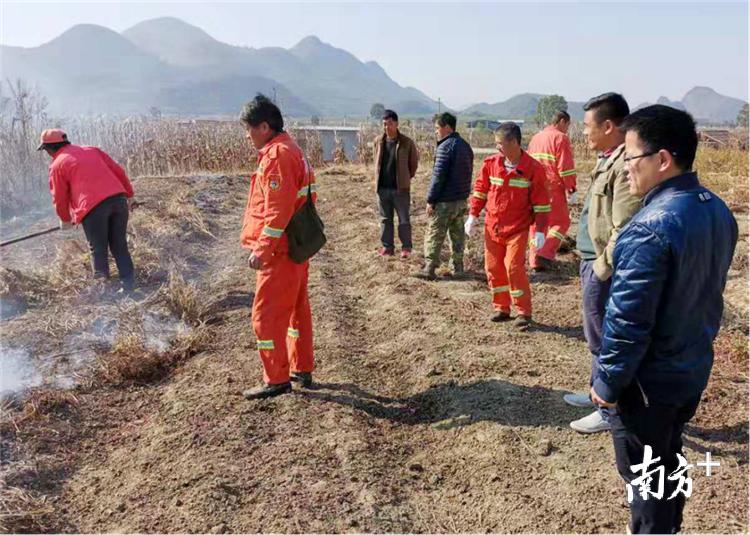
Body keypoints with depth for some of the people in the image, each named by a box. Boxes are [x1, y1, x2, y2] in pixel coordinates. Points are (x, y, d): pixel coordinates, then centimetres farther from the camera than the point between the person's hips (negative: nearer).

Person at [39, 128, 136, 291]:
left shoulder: (57, 165, 10)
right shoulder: (92, 150, 24)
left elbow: (59, 198, 14)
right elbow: (118, 171, 20)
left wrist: (65, 220, 30)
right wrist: (128, 193, 28)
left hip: (93, 207, -5)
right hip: (118, 199, 5)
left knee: (98, 250, 9)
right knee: (120, 246, 13)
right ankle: (129, 284, 10)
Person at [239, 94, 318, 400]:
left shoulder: (277, 156, -17)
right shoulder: (289, 151, 15)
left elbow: (278, 211, -25)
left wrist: (261, 249, -22)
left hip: (280, 252, -10)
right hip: (297, 247, 11)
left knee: (267, 315, -2)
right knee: (296, 308, 17)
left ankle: (277, 380, 7)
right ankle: (302, 370, 29)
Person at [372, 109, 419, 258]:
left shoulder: (406, 142, -7)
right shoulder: (378, 141, 3)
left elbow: (414, 161, 5)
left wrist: (408, 177, 10)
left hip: (400, 188, -3)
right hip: (382, 188, 4)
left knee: (404, 219, 4)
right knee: (385, 219, 11)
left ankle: (406, 247, 17)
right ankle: (387, 247, 21)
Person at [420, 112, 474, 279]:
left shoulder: (445, 147, -15)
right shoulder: (466, 146, 13)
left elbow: (438, 176, -19)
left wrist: (430, 200, -15)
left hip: (444, 201, -8)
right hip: (462, 199, 8)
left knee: (434, 235, -2)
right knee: (457, 234, 14)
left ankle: (429, 269, -2)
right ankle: (457, 268, 18)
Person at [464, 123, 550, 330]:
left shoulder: (533, 168, -10)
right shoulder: (491, 163, 0)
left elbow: (541, 202, -7)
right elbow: (480, 190, 10)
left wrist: (540, 230, -10)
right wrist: (473, 215, 5)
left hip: (517, 228, -4)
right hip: (492, 226, 5)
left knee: (514, 267, -11)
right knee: (493, 267, 7)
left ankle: (523, 312, 4)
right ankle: (501, 308, 22)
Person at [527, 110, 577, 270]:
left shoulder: (535, 137, 16)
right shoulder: (560, 138, -7)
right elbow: (566, 167, -12)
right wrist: (571, 190, -7)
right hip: (553, 189, -7)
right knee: (561, 222, 4)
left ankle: (535, 260, 10)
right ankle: (545, 254, -10)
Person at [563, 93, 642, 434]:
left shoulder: (626, 166, -21)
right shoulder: (608, 160, 11)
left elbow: (624, 231, -25)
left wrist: (601, 267, -17)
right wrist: (590, 262, 15)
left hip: (604, 269, -10)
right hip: (593, 262, 10)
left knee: (603, 341, 4)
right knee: (600, 339, 22)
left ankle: (611, 411, 20)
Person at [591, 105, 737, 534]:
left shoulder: (651, 228, -29)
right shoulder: (718, 209, -1)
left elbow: (629, 321, -26)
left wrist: (607, 383, -14)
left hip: (648, 381, -8)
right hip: (694, 369, 9)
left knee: (642, 473, 12)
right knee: (669, 458, 27)